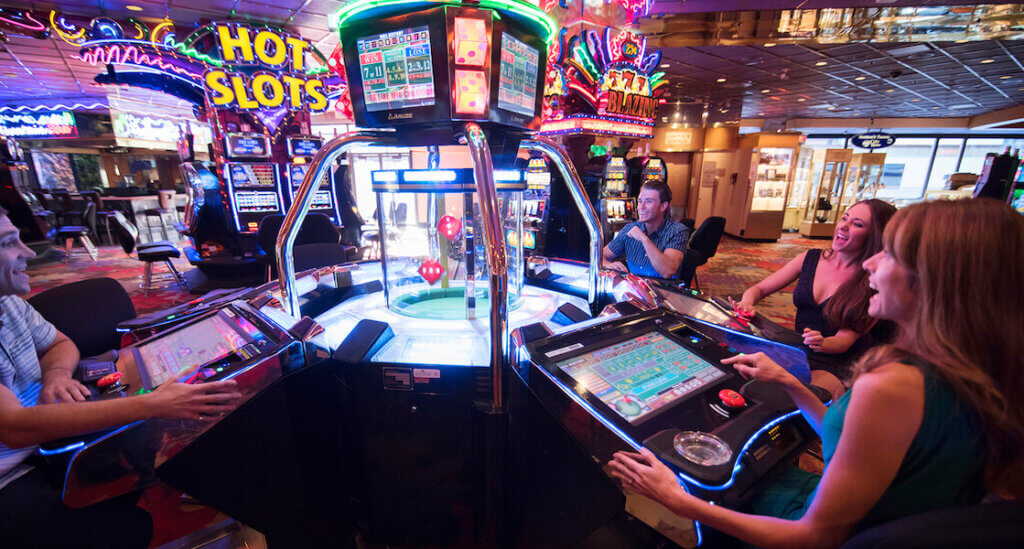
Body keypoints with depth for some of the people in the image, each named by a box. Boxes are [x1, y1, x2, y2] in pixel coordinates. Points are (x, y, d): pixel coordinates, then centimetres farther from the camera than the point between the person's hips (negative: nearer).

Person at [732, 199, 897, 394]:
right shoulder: (810, 258, 4)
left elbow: (845, 340, -10)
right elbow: (759, 288, 5)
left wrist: (821, 343, -34)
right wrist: (747, 302, -18)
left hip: (838, 366, -4)